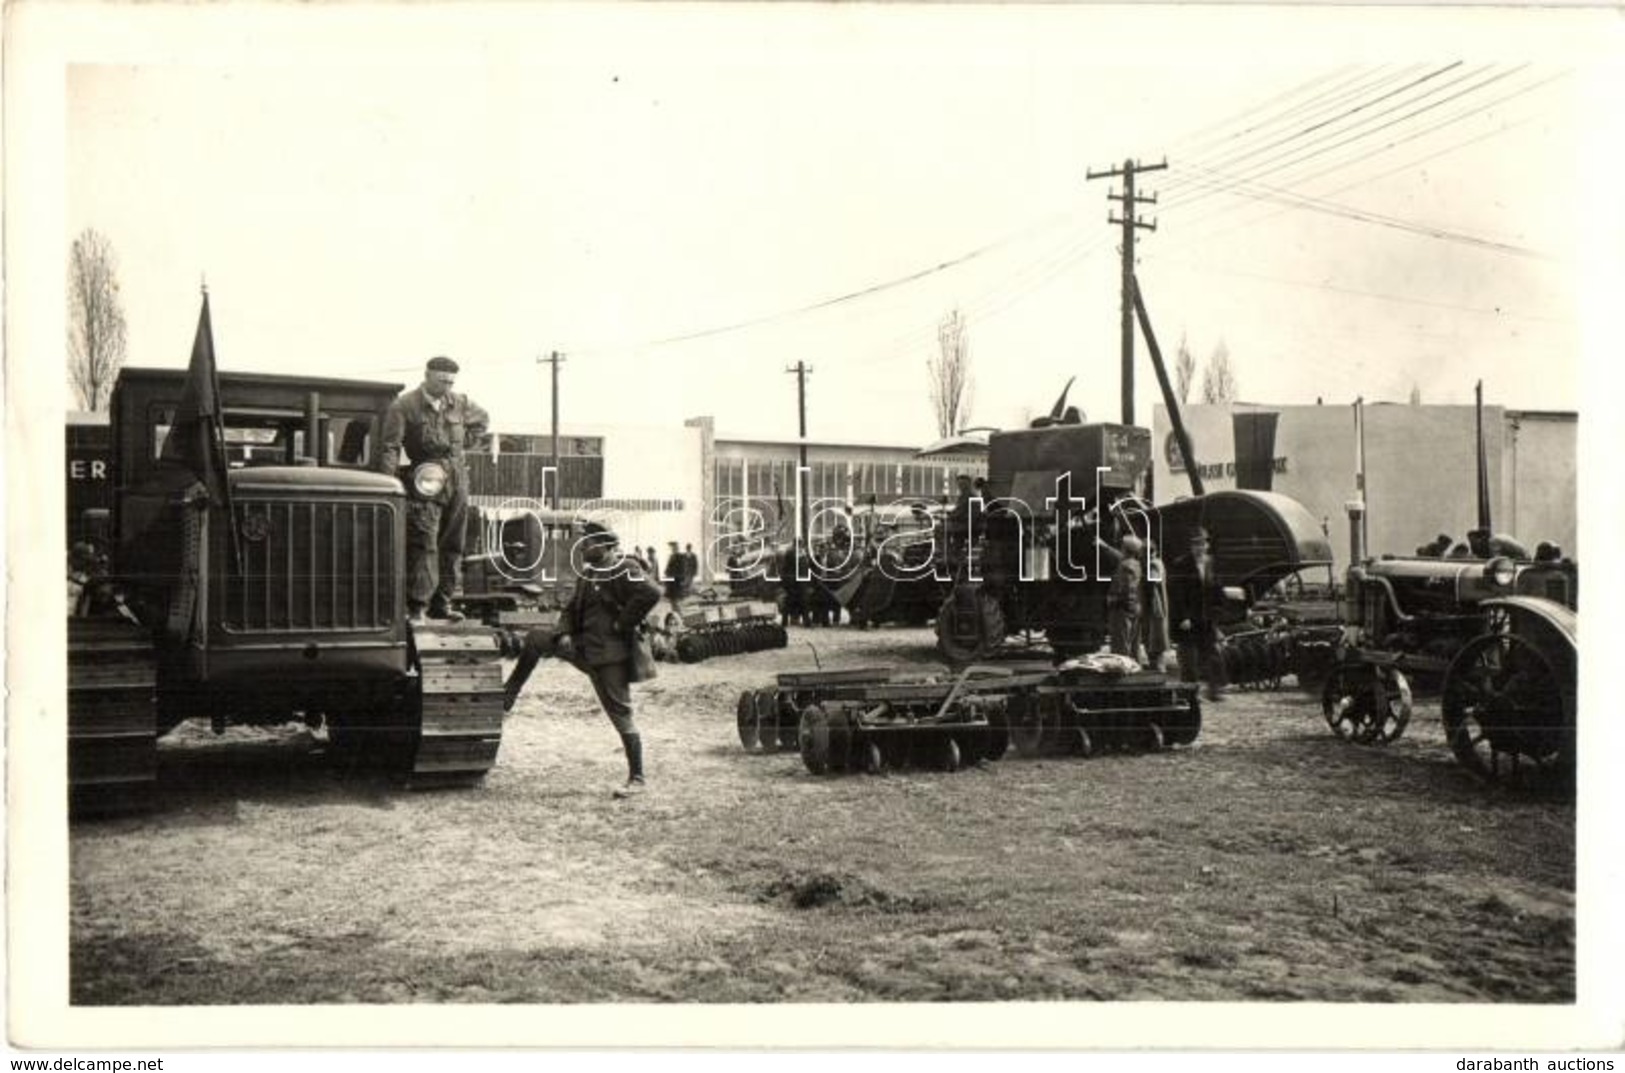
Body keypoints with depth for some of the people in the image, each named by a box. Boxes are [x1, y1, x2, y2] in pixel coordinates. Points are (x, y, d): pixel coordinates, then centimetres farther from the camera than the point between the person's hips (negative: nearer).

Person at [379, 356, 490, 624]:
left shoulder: (459, 403, 10)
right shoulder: (403, 406, -6)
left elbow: (481, 420, 31)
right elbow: (390, 447, -10)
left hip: (457, 481, 6)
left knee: (452, 545, 8)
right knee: (423, 545, -12)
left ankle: (442, 602, 17)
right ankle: (417, 606, -11)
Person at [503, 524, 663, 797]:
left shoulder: (623, 570, -15)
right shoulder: (588, 573, 13)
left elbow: (651, 593, -31)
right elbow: (572, 609, 20)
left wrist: (622, 625, -22)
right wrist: (562, 633, -1)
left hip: (610, 655, -9)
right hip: (583, 647, 9)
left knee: (621, 715, -5)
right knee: (535, 638, 10)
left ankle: (636, 779, 3)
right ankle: (504, 700, 17)